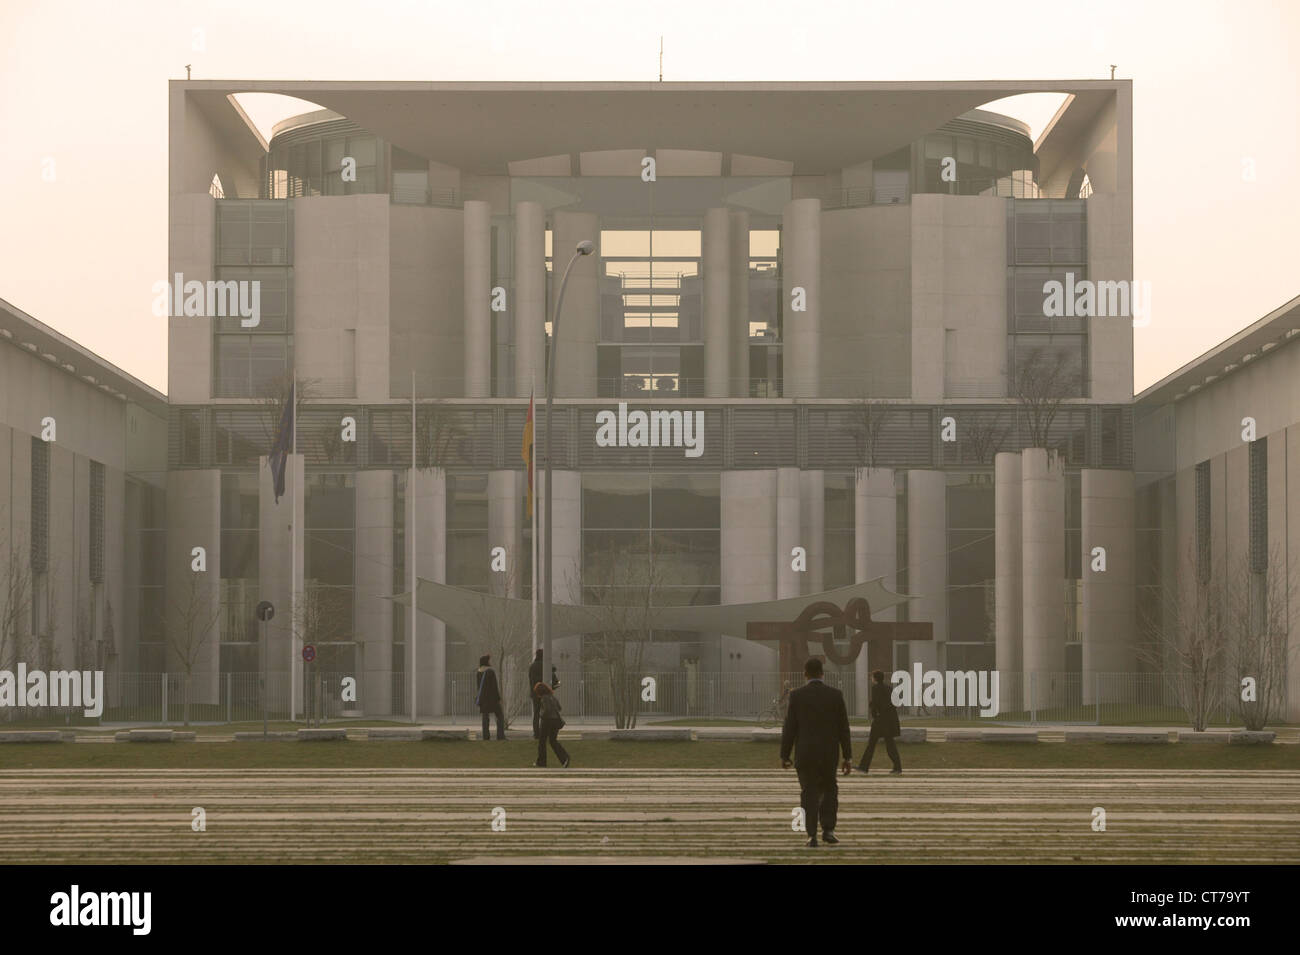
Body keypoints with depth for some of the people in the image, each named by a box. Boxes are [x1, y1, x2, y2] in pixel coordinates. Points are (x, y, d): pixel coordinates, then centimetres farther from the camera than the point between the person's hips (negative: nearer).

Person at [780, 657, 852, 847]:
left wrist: (785, 755, 3)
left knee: (809, 793, 4)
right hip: (828, 753, 1)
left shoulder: (797, 696, -6)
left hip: (804, 753, -1)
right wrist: (848, 757, 4)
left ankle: (812, 836, -1)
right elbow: (843, 728, -1)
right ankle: (828, 830, 8)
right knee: (829, 790, 18)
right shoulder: (835, 695, -3)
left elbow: (789, 728, -5)